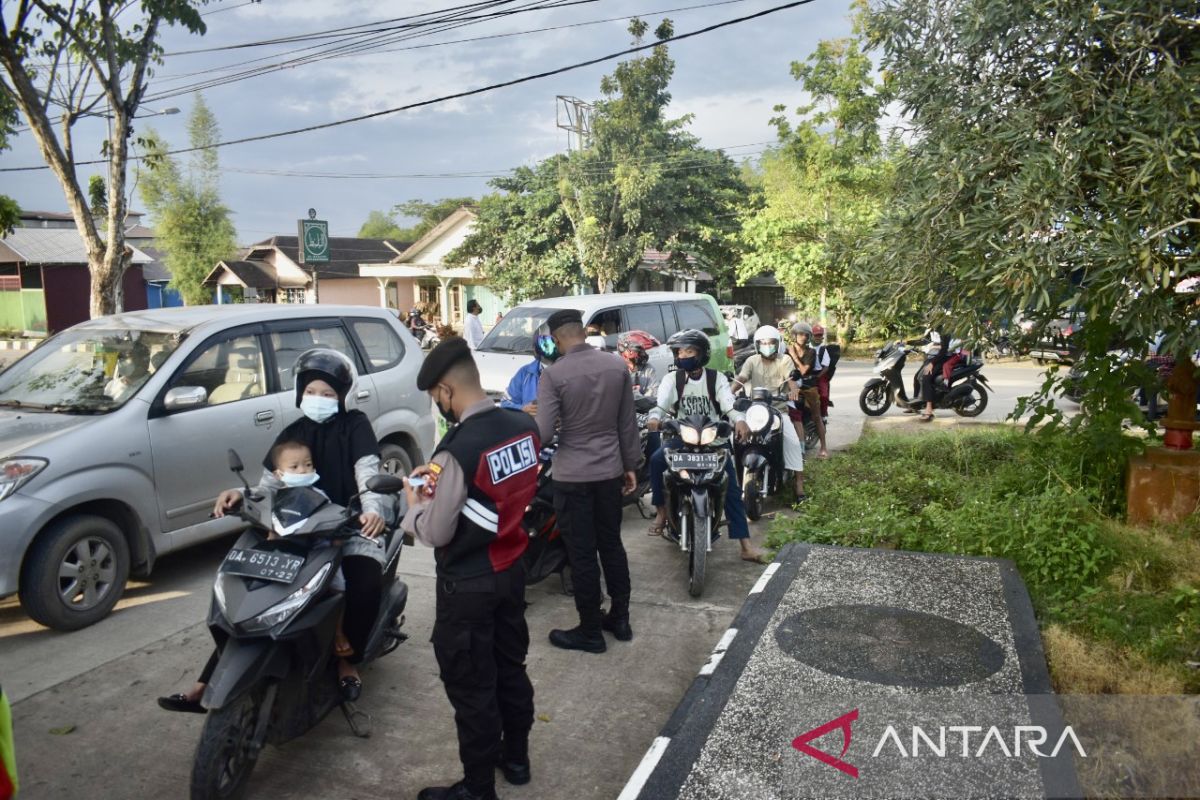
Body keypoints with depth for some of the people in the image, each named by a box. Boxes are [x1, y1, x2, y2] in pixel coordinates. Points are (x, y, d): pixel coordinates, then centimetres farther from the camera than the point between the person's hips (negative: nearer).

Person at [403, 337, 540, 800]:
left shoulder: (457, 450, -28)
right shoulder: (525, 427, -6)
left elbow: (435, 534, -20)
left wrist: (413, 503, 0)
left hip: (467, 585, -7)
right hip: (512, 568, 7)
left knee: (471, 688, 10)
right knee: (511, 667, 23)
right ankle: (515, 758, 42)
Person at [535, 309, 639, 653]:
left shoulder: (554, 374, -15)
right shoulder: (617, 365, 0)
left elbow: (544, 432, -18)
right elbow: (628, 422, 5)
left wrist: (529, 420, 4)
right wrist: (631, 464, 15)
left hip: (573, 475, -5)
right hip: (610, 470, 5)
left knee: (582, 554, 4)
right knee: (612, 545, 18)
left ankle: (590, 631, 14)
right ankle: (620, 619, 28)